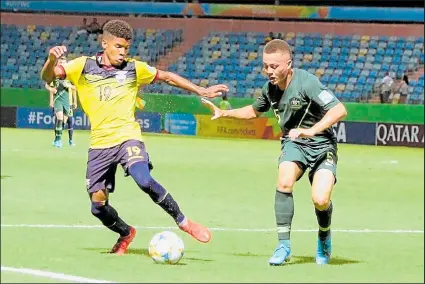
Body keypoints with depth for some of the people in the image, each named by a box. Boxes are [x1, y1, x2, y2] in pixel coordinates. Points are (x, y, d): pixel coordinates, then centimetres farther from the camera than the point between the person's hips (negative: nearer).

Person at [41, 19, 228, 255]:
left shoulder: (134, 69, 4)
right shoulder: (84, 66, 0)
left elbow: (167, 77, 18)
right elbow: (48, 77, -9)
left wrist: (202, 91, 18)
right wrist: (52, 58, -31)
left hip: (127, 137, -2)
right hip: (99, 144, 2)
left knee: (144, 181, -29)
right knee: (98, 205, 1)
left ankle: (183, 222, -13)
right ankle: (125, 233, 32)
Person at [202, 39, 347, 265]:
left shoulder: (306, 82, -22)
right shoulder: (270, 88, -1)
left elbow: (339, 110, -26)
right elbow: (255, 111, 22)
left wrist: (311, 130, -35)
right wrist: (224, 113, 10)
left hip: (321, 144, -4)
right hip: (293, 143, 4)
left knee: (320, 200, -22)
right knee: (284, 181, -28)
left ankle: (324, 238, 13)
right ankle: (283, 245, -19)